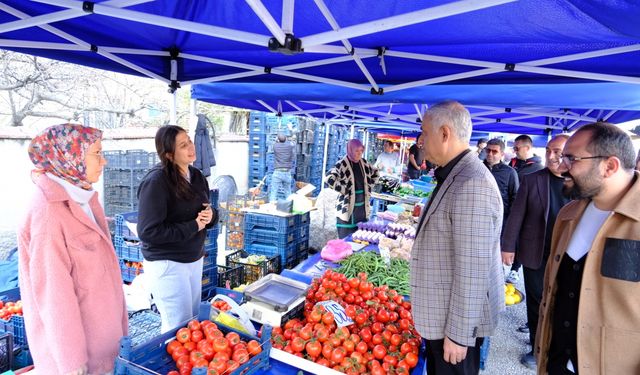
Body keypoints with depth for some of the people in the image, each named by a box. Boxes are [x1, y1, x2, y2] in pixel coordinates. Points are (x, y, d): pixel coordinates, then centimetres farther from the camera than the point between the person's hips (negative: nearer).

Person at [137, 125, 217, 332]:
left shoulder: (196, 176, 5)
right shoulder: (156, 181, -19)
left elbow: (208, 212, 15)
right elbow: (147, 231, -23)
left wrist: (210, 215, -9)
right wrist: (193, 226, -20)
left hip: (194, 259, 8)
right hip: (166, 264, -8)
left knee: (194, 321, 20)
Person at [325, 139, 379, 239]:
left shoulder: (363, 163, 8)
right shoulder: (342, 164, -13)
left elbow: (375, 173, 25)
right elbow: (329, 179, -25)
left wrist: (369, 186, 13)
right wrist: (343, 189, -19)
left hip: (362, 207, 7)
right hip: (348, 207, -6)